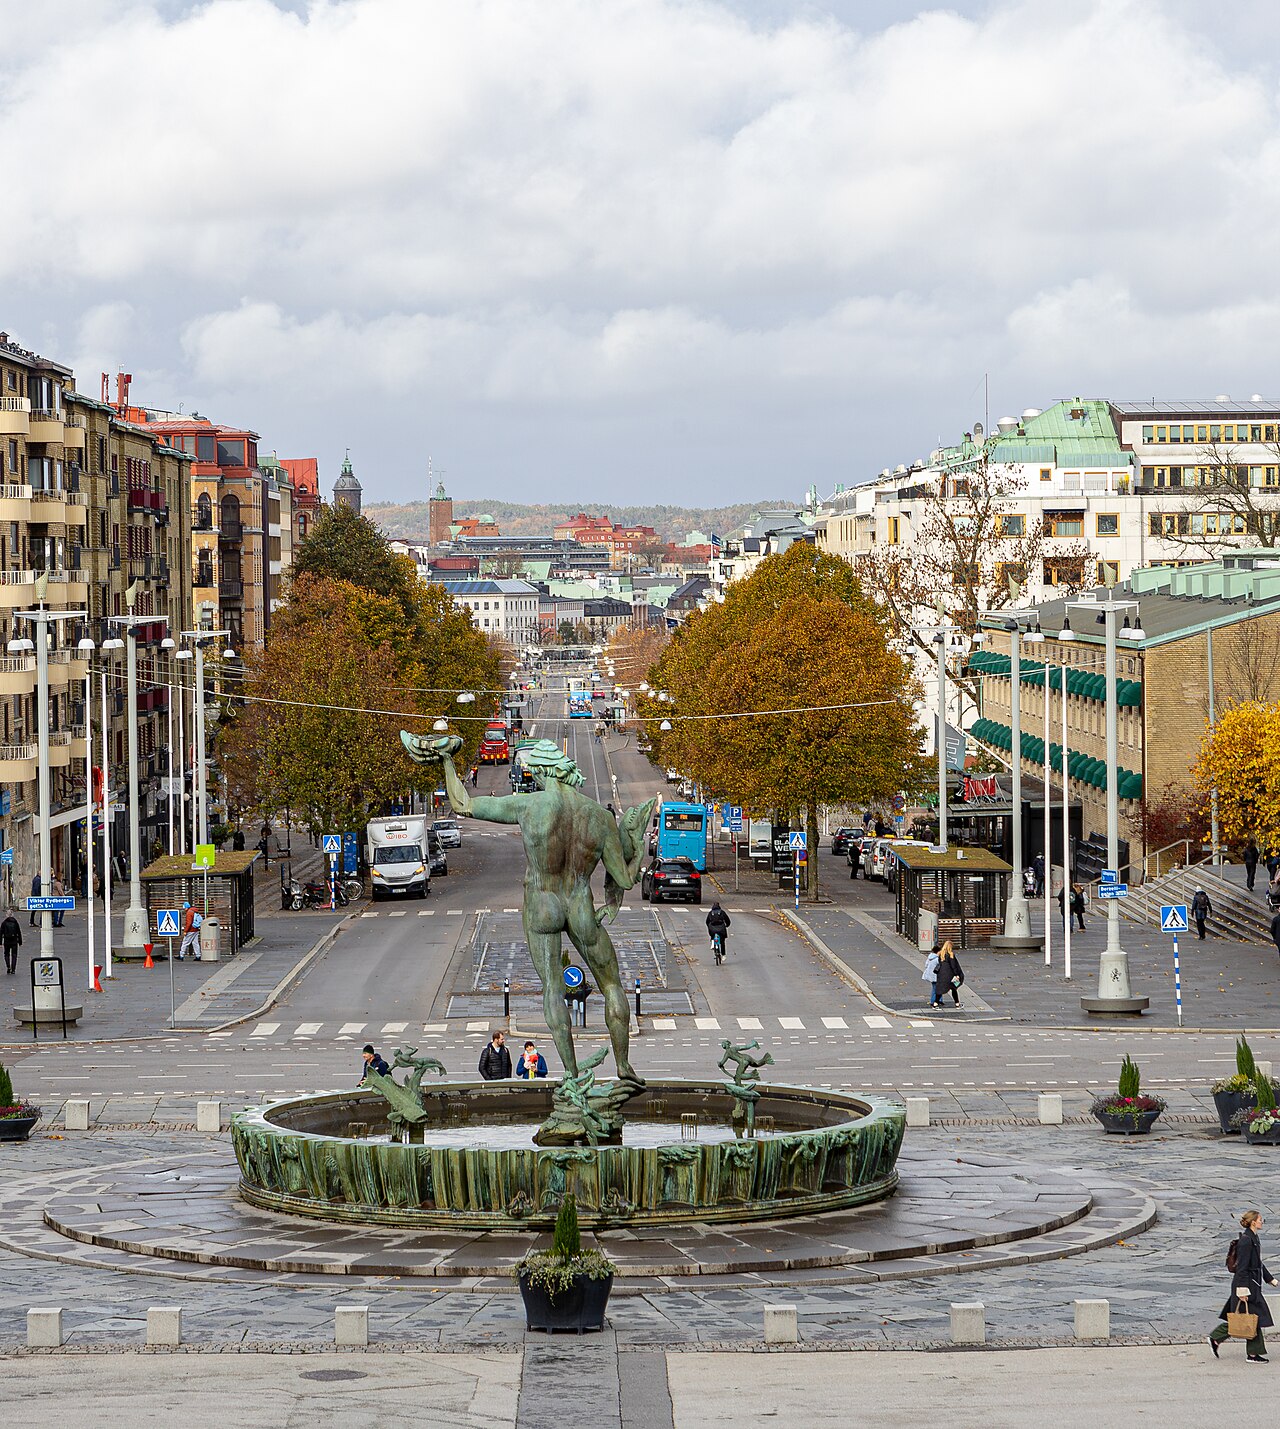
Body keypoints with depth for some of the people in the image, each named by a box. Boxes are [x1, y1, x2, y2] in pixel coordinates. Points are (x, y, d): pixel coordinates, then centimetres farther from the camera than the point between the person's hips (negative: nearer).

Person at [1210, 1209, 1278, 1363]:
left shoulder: (1253, 1238, 13)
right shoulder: (1246, 1241, -18)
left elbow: (1258, 1263, 23)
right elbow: (1241, 1267, -21)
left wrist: (1270, 1279, 25)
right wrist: (1243, 1290, -23)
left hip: (1252, 1283, 10)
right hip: (1246, 1283, -10)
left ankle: (1215, 1339, 19)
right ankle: (1253, 1353, 5)